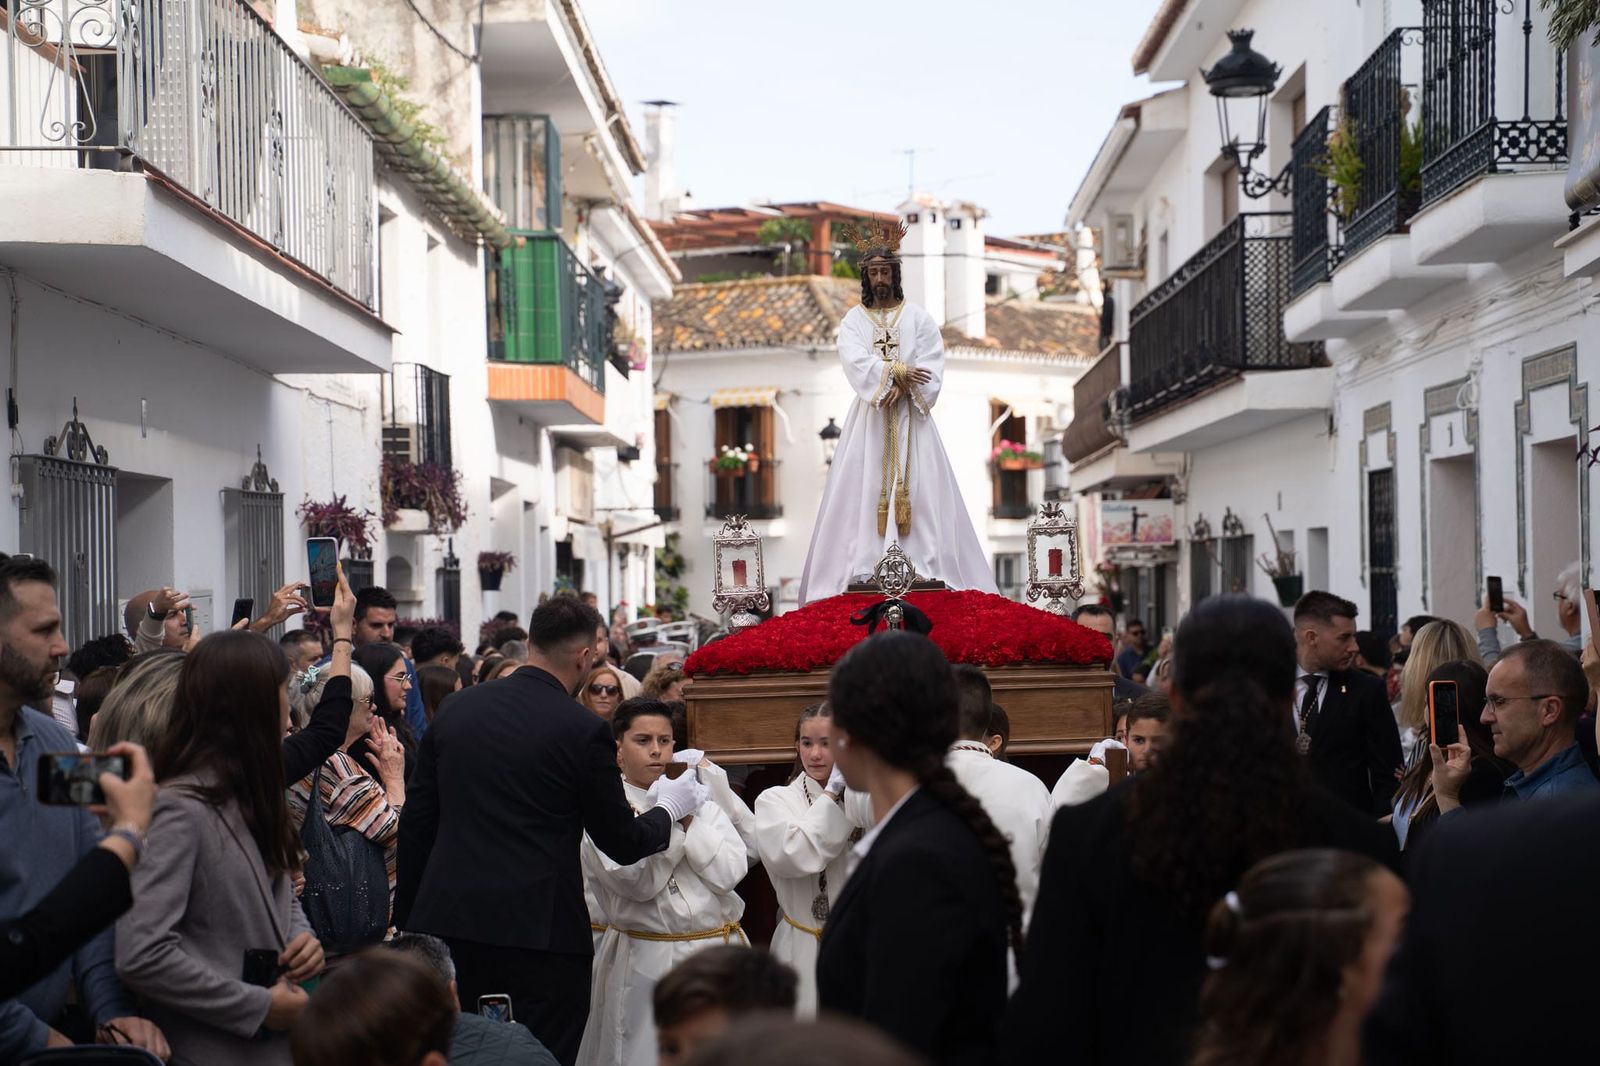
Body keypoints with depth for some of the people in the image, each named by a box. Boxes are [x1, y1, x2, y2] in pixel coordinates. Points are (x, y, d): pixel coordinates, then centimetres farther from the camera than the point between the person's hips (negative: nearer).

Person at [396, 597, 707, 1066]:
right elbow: (622, 843, 0)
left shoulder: (458, 708, 6)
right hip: (540, 934, -5)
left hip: (449, 923, 5)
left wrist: (407, 917, 18)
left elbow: (415, 820, 9)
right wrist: (669, 808, 20)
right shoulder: (584, 731, -8)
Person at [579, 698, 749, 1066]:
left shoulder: (700, 800, 11)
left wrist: (689, 820, -8)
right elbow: (638, 883, -15)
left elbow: (729, 874, -2)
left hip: (719, 952, 4)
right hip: (647, 964, -4)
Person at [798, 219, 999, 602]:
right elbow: (857, 363, -9)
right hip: (869, 417, 0)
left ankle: (927, 569, -8)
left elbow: (932, 368, -3)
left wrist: (903, 386, -17)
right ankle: (866, 568, -10)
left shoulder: (918, 318, 7)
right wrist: (899, 372, -16)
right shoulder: (853, 321, 8)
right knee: (865, 490, -6)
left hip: (911, 417, 0)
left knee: (919, 490, -6)